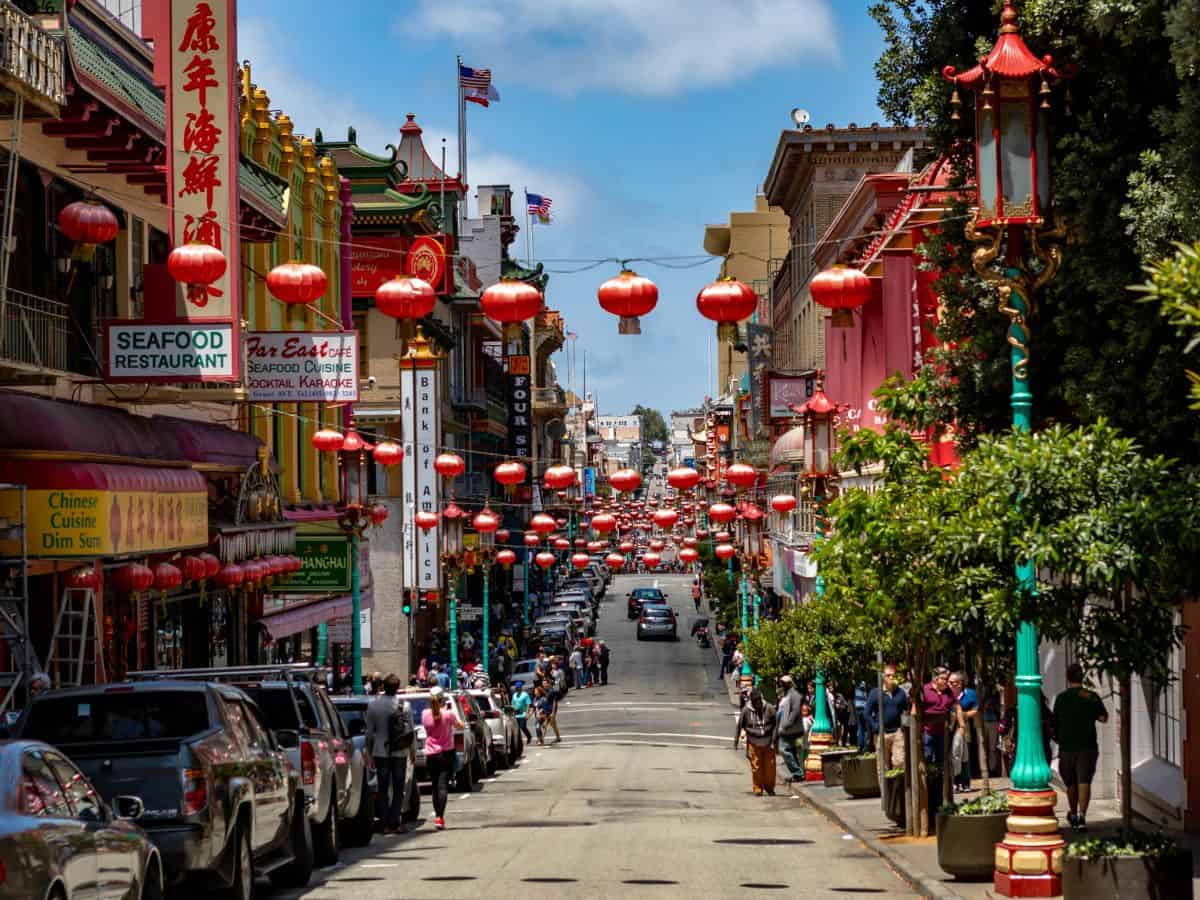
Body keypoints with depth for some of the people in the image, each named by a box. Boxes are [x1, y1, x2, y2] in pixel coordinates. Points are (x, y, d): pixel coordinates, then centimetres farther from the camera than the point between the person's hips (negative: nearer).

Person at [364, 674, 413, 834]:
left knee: (383, 788, 7)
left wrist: (370, 751, 10)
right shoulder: (405, 706, -7)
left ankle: (384, 824, 4)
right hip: (399, 753, -1)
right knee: (398, 789, 7)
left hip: (380, 752, 1)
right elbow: (410, 730, -3)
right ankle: (394, 823, 3)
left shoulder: (373, 705, -4)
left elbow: (369, 732, 0)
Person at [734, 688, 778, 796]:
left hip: (768, 743, 1)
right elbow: (739, 726, 3)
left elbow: (775, 725, 5)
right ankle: (758, 789, 11)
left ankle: (769, 787, 22)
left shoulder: (769, 708, -3)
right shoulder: (746, 710, -5)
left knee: (770, 766, 3)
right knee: (756, 767, -2)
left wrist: (773, 741, 0)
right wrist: (735, 742, 5)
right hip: (754, 743, -1)